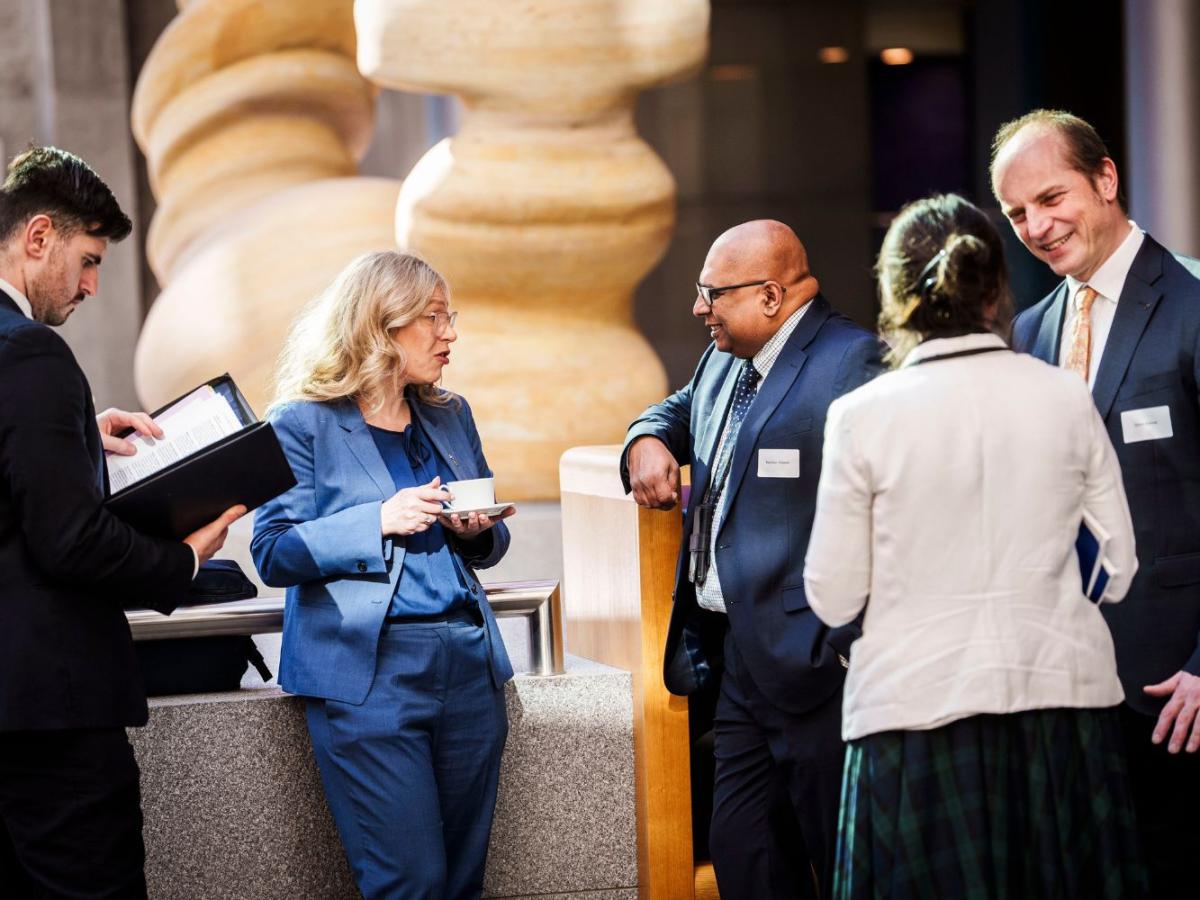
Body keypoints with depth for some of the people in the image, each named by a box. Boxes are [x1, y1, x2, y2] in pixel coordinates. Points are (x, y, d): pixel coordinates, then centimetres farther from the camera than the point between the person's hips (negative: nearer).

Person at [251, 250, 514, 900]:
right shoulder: (305, 424, -2)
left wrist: (476, 532, -2)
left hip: (468, 667, 6)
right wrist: (378, 521, -19)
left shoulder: (450, 417, 16)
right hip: (367, 673, -6)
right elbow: (272, 554, -8)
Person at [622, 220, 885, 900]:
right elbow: (678, 409, 38)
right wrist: (648, 440, 12)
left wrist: (849, 644, -23)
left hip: (815, 660, -9)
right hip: (739, 661, 9)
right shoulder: (725, 361, 16)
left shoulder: (852, 362, -15)